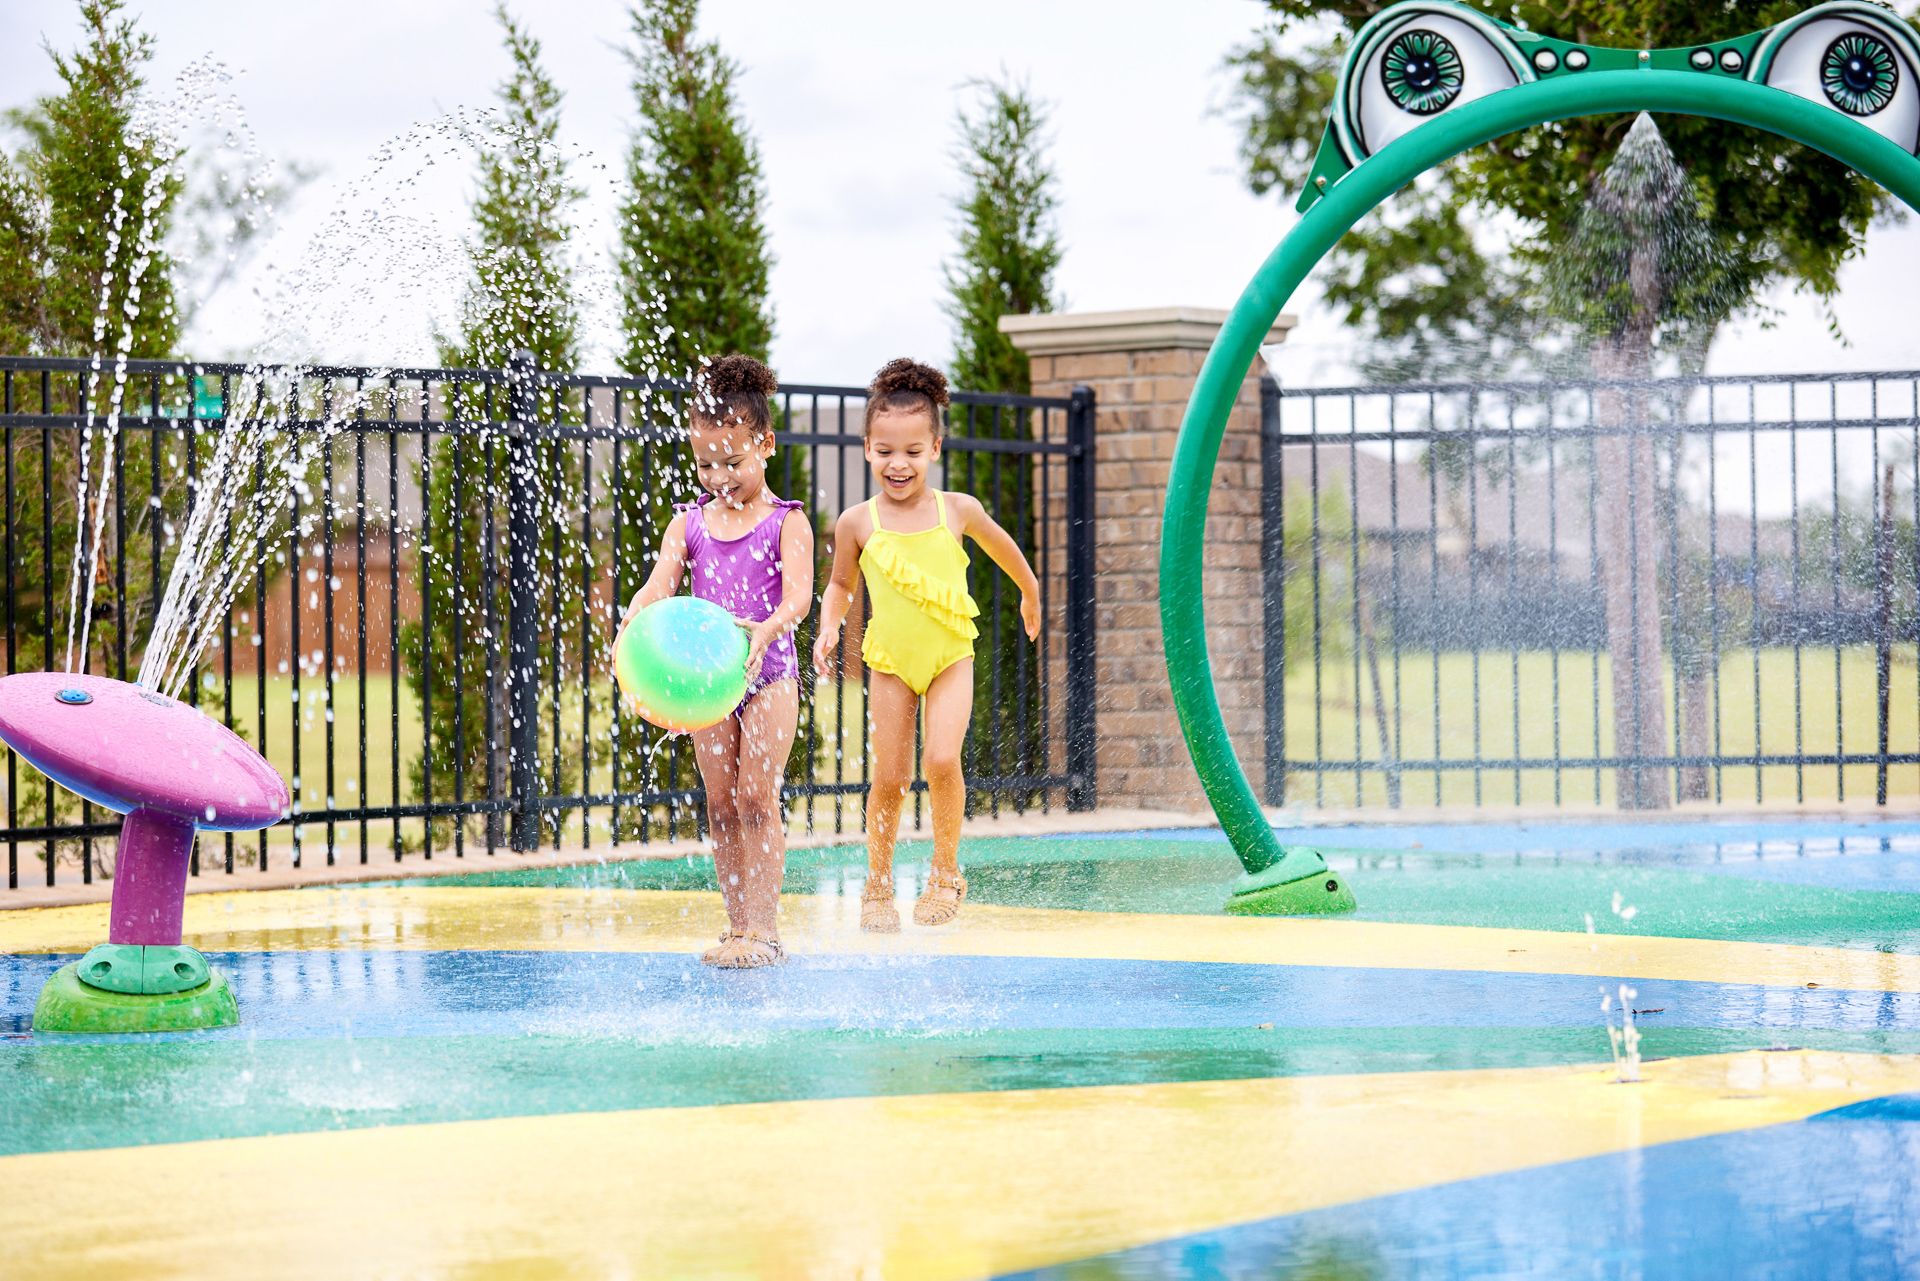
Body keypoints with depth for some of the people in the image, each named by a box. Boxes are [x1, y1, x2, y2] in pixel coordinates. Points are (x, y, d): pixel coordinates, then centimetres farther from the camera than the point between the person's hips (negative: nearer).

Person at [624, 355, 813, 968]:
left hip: (768, 671, -4)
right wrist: (634, 624, -27)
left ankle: (763, 927, -7)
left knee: (757, 798, -9)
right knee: (721, 805, 6)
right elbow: (659, 584, -4)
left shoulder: (786, 521, -5)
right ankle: (737, 925, 13)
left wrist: (766, 630, -39)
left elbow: (798, 593, -18)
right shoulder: (689, 524, 7)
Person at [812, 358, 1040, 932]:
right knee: (889, 776, 1)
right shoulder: (858, 522, -9)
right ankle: (878, 888, 18)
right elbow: (841, 583, 9)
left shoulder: (958, 510, -8)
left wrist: (1030, 594, 27)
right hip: (890, 662, 1)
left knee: (941, 759, -19)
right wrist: (829, 626, -10)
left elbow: (1001, 545, 13)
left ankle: (946, 871, 1)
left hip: (950, 656, -1)